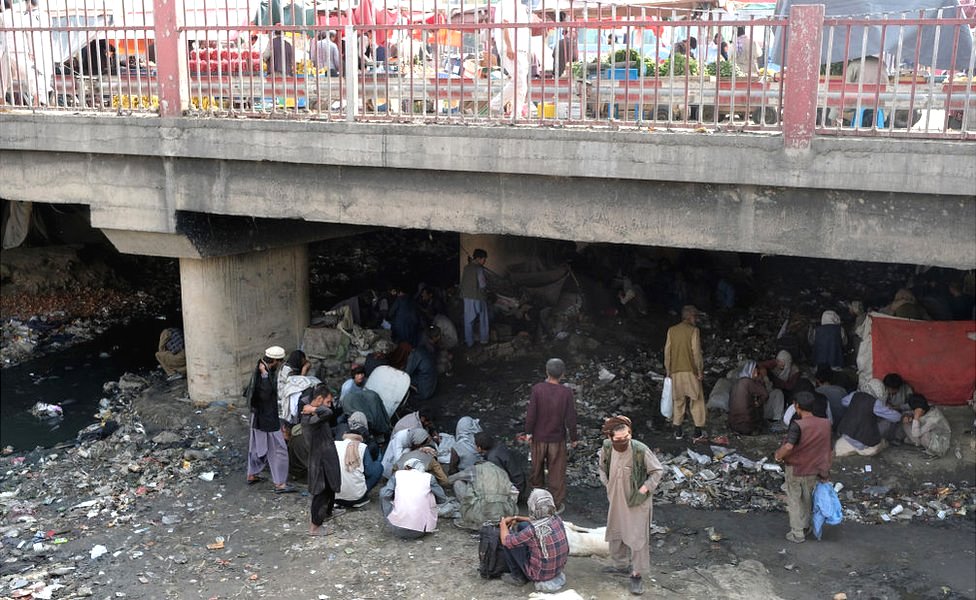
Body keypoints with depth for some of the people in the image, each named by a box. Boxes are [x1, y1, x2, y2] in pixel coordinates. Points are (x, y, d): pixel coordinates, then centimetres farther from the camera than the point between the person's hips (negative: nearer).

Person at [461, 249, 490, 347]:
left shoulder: (466, 268, 2)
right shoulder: (479, 269, -17)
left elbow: (462, 283, 8)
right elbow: (482, 285, -19)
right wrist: (486, 282, 2)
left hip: (467, 297, 5)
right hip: (479, 298, -5)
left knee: (468, 321, 11)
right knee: (482, 319, 14)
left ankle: (469, 342, 15)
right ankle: (483, 339, 24)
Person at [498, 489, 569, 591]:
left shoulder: (533, 530, -30)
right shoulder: (556, 519, -10)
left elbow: (506, 541, -13)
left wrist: (503, 523, 6)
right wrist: (516, 518, 16)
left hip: (541, 573, -7)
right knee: (522, 526, 15)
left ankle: (518, 576, 15)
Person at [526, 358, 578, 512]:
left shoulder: (537, 389, -17)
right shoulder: (566, 392, -17)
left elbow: (531, 413, -13)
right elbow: (571, 418, -11)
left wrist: (528, 432, 2)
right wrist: (573, 437, 3)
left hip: (538, 437, 1)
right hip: (557, 438, -1)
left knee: (537, 466, 22)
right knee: (557, 471, 12)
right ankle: (557, 504, 19)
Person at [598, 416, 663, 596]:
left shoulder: (640, 450, -28)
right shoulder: (607, 447, -15)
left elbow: (658, 470, -14)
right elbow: (601, 463, 9)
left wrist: (645, 488, -17)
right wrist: (607, 483, 4)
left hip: (637, 502, -5)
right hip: (616, 500, 5)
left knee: (637, 538, 1)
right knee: (615, 534, 21)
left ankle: (637, 574, 17)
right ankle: (620, 565, 42)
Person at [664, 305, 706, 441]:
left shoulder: (671, 330, 3)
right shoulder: (693, 330, -11)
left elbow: (667, 352, 4)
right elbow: (696, 353, -13)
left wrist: (668, 370, 13)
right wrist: (700, 371, -5)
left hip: (676, 372, 4)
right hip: (691, 371, -4)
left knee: (678, 401, 12)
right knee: (696, 401, 7)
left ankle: (678, 432, 13)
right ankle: (698, 432, 7)